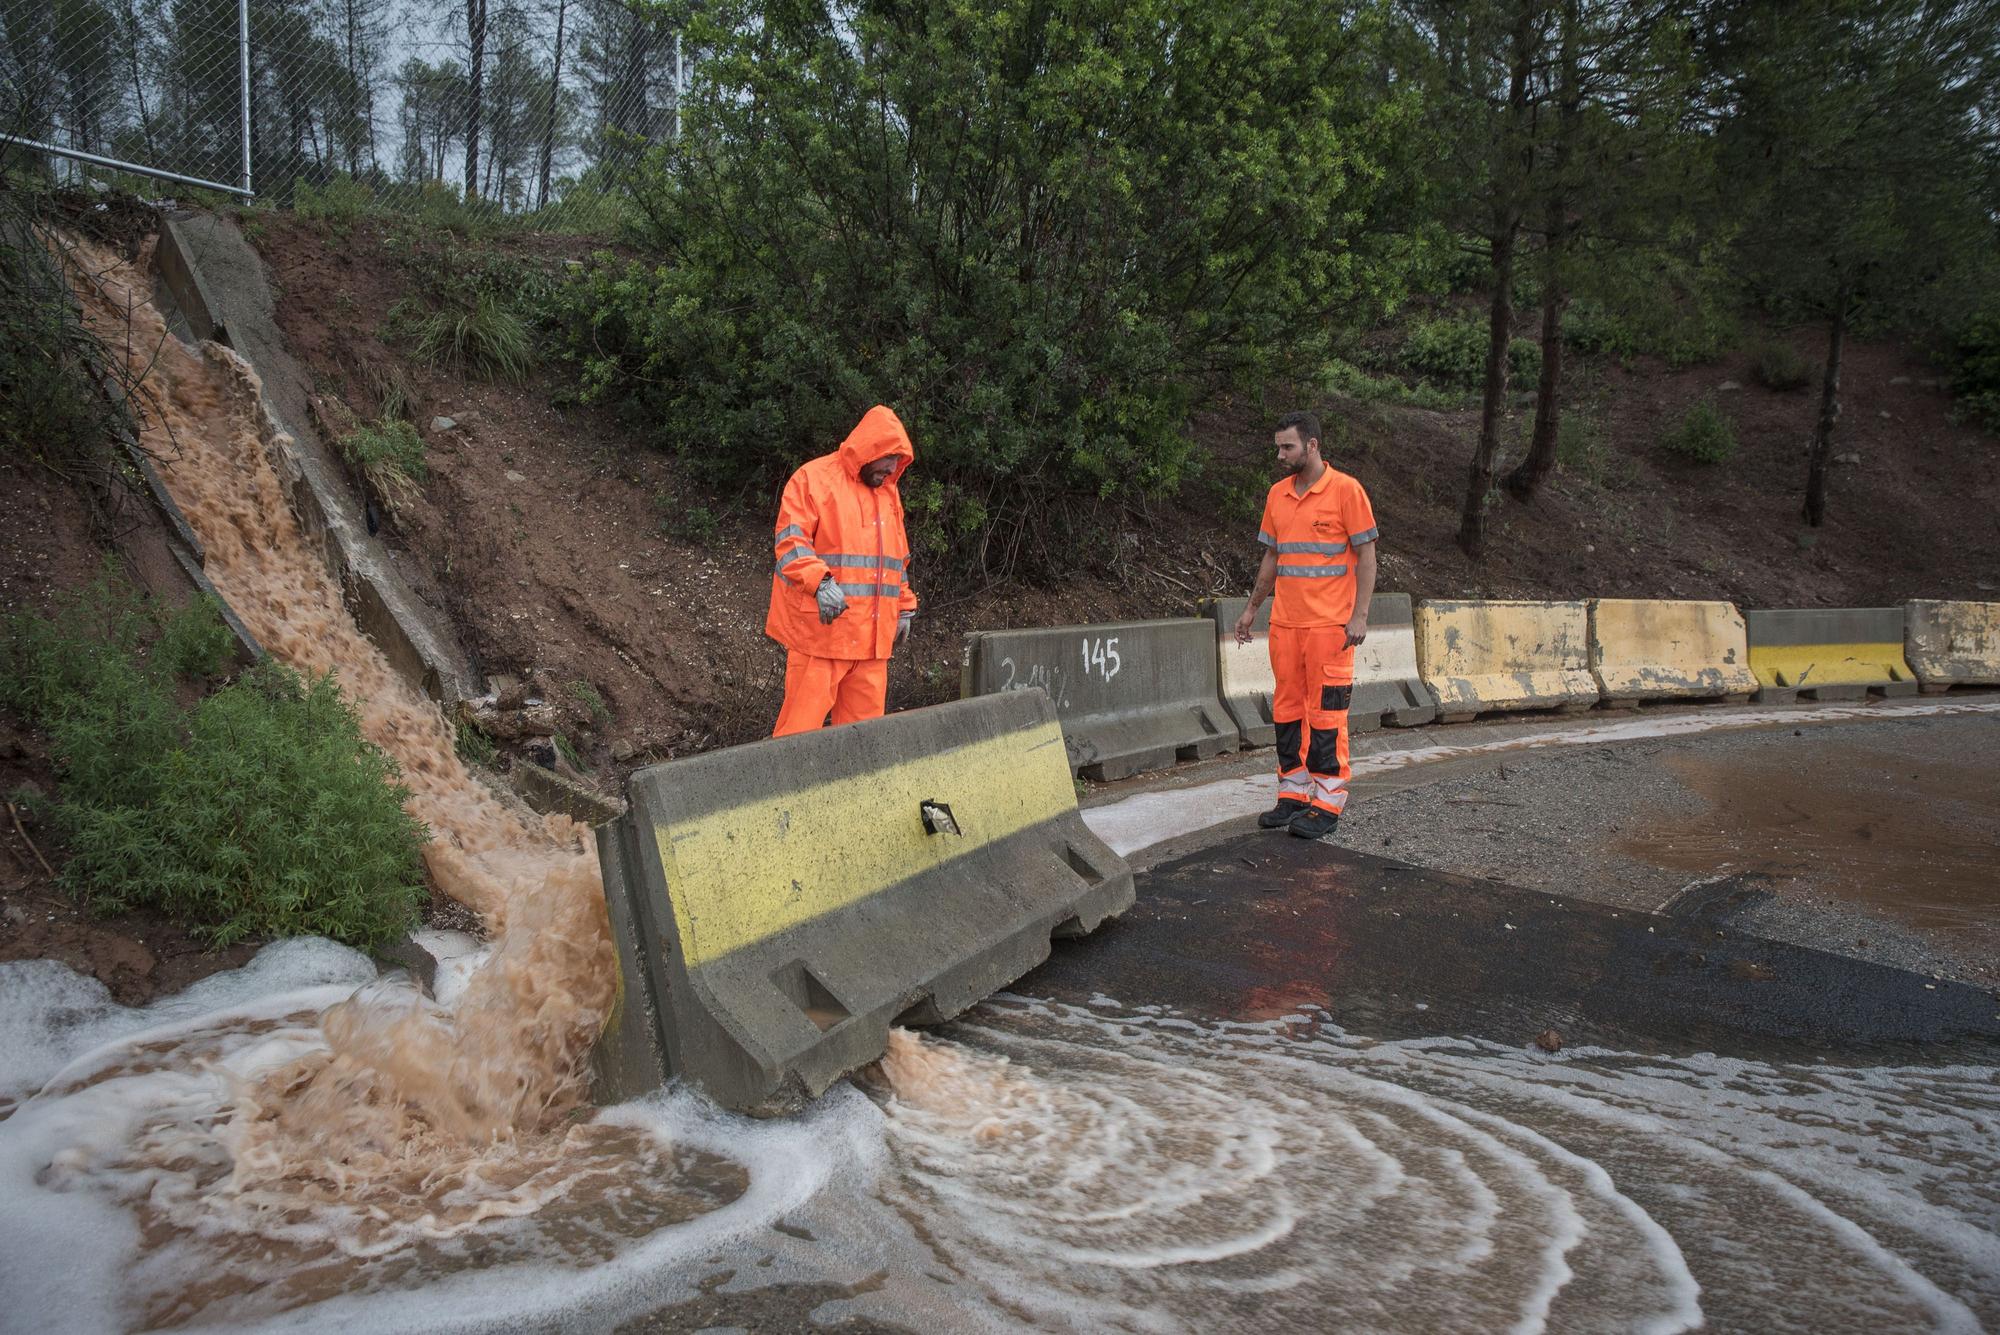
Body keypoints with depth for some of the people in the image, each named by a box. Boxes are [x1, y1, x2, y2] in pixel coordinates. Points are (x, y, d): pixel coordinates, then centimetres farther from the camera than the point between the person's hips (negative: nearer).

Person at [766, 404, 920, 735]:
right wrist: (820, 583, -27)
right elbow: (790, 539, -12)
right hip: (820, 629, -7)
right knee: (803, 720, -7)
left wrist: (904, 608, 22)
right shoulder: (814, 478, -3)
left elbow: (898, 557, 27)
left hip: (872, 634, 7)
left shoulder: (889, 493, 20)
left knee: (864, 723, 5)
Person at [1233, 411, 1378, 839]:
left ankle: (1328, 804, 3)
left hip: (1329, 626, -6)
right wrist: (1252, 608, 20)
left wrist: (1359, 615, -13)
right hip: (1284, 623, 6)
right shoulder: (1277, 495, 12)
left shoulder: (1345, 490, -6)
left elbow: (1366, 555, -6)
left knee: (1326, 713, -3)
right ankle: (1294, 795, 18)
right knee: (1287, 709, 9)